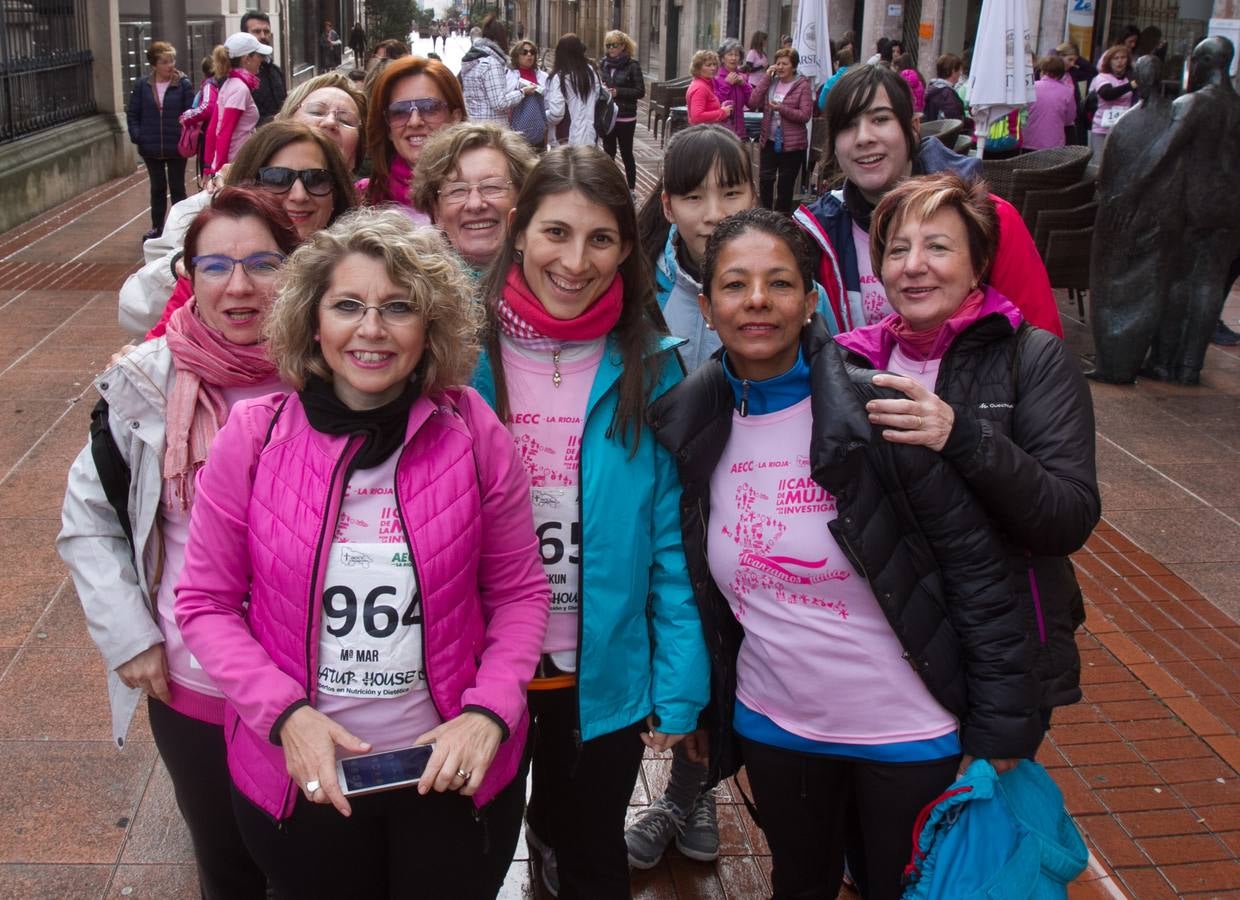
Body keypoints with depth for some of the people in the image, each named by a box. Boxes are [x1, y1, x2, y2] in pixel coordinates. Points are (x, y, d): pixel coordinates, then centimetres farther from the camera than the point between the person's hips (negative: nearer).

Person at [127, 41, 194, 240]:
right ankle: (157, 228, 25)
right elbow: (132, 114, 5)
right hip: (151, 148, 3)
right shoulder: (142, 86, 0)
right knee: (157, 188, 15)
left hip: (176, 148, -3)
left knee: (177, 188, 9)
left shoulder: (183, 85, -8)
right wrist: (137, 136, -7)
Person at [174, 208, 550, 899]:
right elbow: (207, 603, -3)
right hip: (300, 776, 0)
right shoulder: (255, 438, -10)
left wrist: (488, 713, -15)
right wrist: (286, 713, -16)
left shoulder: (472, 433, -10)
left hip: (454, 772, 0)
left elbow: (520, 591, -1)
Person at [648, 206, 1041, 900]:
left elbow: (977, 569, -16)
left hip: (909, 737, -4)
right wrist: (691, 706, 10)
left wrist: (1000, 734, -15)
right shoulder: (693, 430, -4)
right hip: (773, 730, 4)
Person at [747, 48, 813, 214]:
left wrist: (782, 109, -23)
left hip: (792, 144, -4)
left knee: (785, 186, 6)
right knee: (765, 180, 3)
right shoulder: (771, 82, 7)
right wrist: (766, 78, -6)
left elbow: (805, 115, -14)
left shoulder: (803, 86, -8)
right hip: (769, 140, 4)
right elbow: (753, 102, -3)